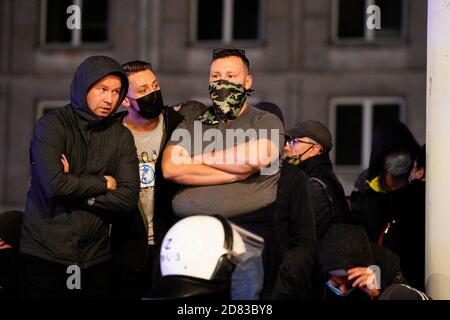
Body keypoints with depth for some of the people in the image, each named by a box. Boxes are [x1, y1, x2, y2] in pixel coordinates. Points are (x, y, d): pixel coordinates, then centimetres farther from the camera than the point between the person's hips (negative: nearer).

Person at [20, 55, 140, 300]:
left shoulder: (121, 136, 6)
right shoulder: (52, 126, -6)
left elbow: (129, 198, -4)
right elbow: (53, 184, -21)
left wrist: (77, 191, -13)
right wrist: (104, 183, -9)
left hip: (96, 258, 4)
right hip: (44, 254, -4)